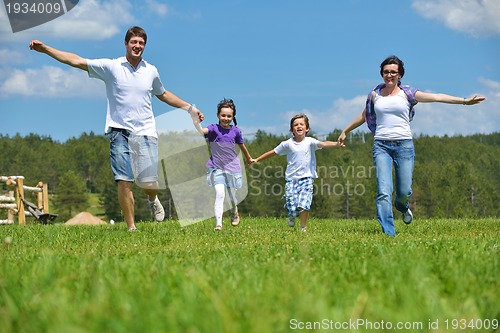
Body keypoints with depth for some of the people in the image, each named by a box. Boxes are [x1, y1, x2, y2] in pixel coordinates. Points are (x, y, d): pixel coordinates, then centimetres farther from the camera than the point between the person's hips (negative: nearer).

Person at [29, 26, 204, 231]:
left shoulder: (151, 71, 10)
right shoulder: (111, 67, 1)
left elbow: (163, 94, 28)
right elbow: (76, 61, -4)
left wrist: (190, 108, 28)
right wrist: (45, 49, -13)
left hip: (145, 132, 2)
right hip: (119, 131, -2)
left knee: (149, 182, -3)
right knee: (123, 181, -10)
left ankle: (153, 200, 34)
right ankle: (131, 227, 2)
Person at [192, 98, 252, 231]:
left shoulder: (235, 131, 1)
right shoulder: (214, 129, -8)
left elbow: (242, 146, 18)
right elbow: (202, 131, -30)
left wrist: (249, 158, 32)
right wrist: (196, 123, -51)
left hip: (232, 166, 3)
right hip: (217, 167, -3)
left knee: (232, 195, 16)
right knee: (219, 194, -17)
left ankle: (234, 213, 47)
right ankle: (218, 223, -17)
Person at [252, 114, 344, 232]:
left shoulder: (310, 142, 0)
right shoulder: (287, 144, 4)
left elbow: (323, 144, -16)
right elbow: (273, 152, 14)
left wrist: (337, 144, -35)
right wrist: (256, 160, 17)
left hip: (306, 179, -1)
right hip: (291, 179, 1)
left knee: (304, 205, -17)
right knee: (292, 207, -6)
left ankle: (303, 228, 3)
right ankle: (292, 216, 31)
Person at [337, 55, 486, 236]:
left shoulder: (407, 93, 5)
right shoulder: (375, 94, 10)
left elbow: (436, 97, -3)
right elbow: (364, 115, 25)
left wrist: (464, 101, -10)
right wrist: (345, 131, 33)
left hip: (404, 145, 0)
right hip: (381, 145, 1)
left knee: (404, 191, 0)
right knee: (384, 191, -11)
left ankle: (402, 205, 38)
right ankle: (388, 233, -9)